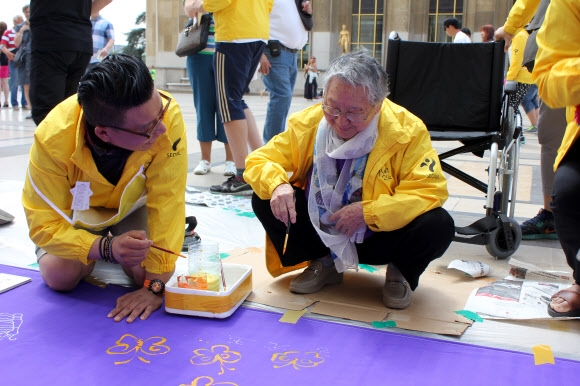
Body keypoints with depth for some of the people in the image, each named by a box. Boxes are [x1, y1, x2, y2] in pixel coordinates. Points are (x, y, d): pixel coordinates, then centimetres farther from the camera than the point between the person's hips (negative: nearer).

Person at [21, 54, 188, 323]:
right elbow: (45, 225, -28)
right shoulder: (53, 138, -37)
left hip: (134, 204, 0)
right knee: (59, 275, -19)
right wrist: (105, 248, -45)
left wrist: (156, 282, -32)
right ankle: (98, 248, 15)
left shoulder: (168, 116, -38)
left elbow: (166, 203, -31)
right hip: (78, 209, 0)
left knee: (145, 271, -19)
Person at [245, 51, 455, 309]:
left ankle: (401, 274, 5)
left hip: (380, 236, -2)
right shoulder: (307, 122, -12)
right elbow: (258, 160, -6)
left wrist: (368, 212, -32)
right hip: (322, 231, 3)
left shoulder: (406, 130, -19)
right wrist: (277, 185, -30)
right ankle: (324, 264, 8)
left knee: (438, 226, -31)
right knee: (264, 201, -17)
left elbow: (431, 188, -24)